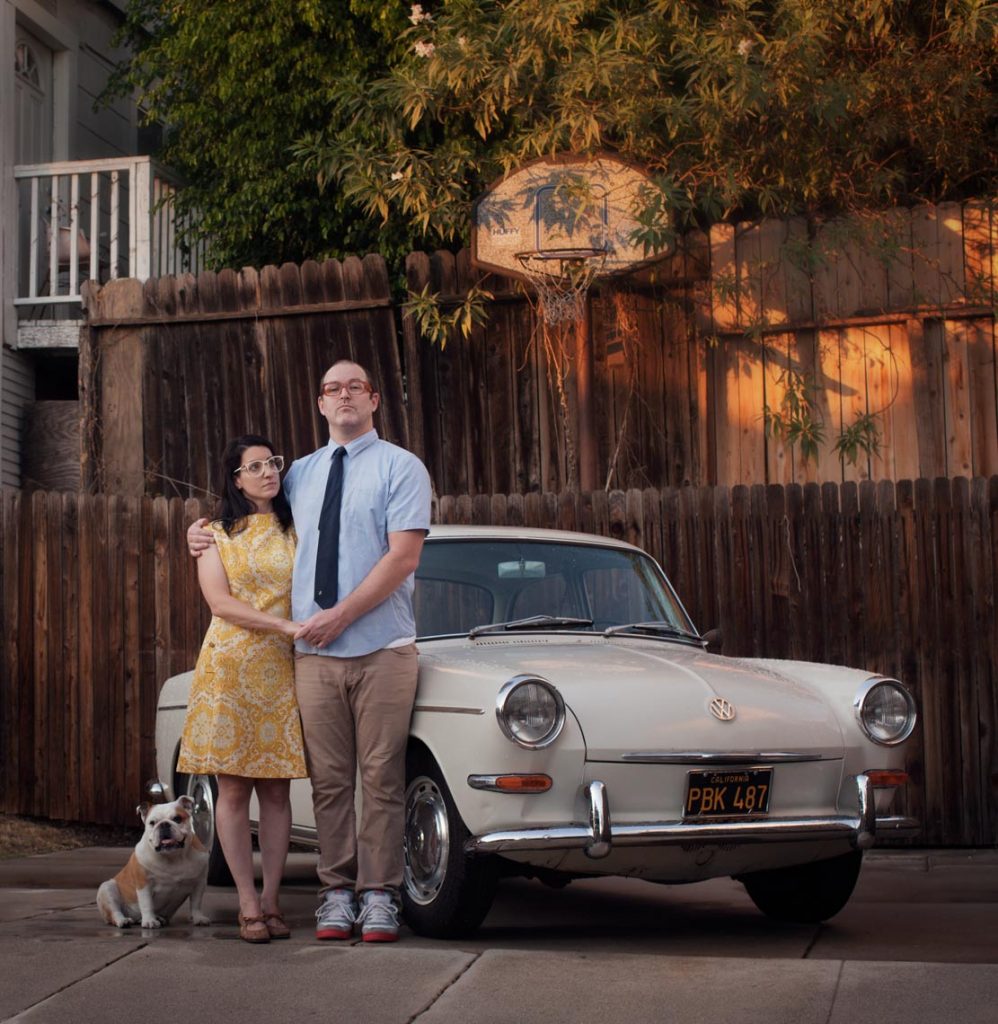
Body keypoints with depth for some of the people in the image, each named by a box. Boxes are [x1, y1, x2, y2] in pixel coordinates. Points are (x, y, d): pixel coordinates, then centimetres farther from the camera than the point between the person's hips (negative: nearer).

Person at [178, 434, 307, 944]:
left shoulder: (297, 531, 12)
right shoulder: (215, 535, 7)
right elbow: (220, 602, -5)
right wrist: (284, 624, -16)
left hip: (283, 672, 1)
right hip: (229, 669, -1)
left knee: (277, 789, 1)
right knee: (233, 788, -2)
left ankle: (270, 900, 7)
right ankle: (248, 904, 3)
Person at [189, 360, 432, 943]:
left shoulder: (401, 467, 2)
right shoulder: (301, 473, 17)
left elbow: (403, 557, -8)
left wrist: (341, 615, -13)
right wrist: (206, 534, 15)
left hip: (382, 649, -4)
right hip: (314, 653, 4)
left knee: (381, 779, -4)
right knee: (329, 780, 3)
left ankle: (379, 897, 1)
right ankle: (337, 895, 8)